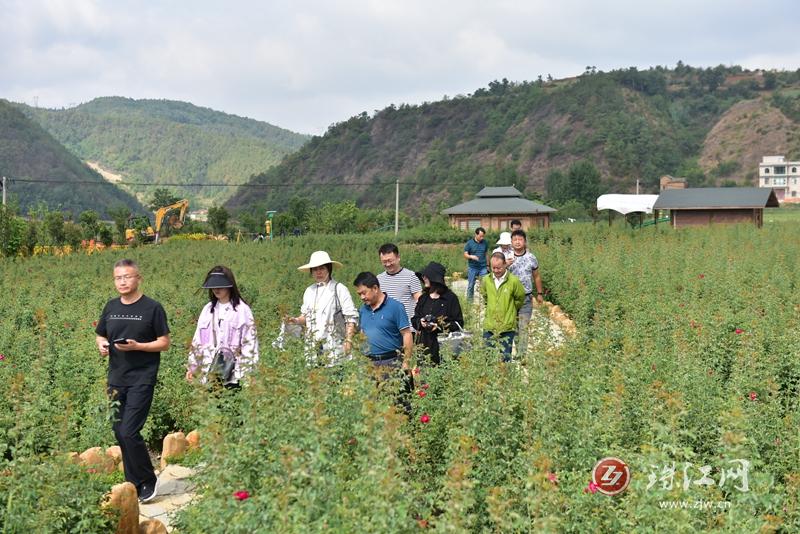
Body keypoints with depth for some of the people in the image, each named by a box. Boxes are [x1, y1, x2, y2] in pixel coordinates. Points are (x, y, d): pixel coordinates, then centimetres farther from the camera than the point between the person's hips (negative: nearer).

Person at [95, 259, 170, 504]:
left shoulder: (152, 308, -6)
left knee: (129, 431, -12)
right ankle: (133, 483, 22)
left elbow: (164, 343, -5)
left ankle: (148, 481, 6)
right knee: (119, 432, 8)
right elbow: (100, 335, 21)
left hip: (141, 379, -6)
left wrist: (136, 346, -18)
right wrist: (102, 344, -2)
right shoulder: (111, 307, 10)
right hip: (116, 378, 6)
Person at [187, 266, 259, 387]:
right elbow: (198, 340, 15)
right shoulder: (208, 309, 11)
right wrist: (191, 367, 12)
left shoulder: (242, 310, -4)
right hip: (209, 372, 5)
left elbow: (249, 342, -7)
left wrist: (246, 373, -11)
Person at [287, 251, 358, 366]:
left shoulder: (339, 289, -3)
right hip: (313, 347, 5)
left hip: (334, 345, -5)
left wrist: (348, 340, -11)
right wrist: (297, 320, 1)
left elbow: (351, 317, -5)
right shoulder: (309, 291, 14)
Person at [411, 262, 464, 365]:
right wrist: (420, 322, -3)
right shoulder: (423, 298, 15)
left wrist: (440, 326, -15)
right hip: (425, 344, 5)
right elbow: (414, 319, 19)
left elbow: (459, 323, -4)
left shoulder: (450, 298, -2)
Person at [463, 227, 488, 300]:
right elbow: (465, 254, -2)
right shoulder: (469, 243, -3)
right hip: (472, 267, -1)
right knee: (471, 285, 6)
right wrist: (471, 256, -23)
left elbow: (486, 254, 14)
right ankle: (469, 300, 16)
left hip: (483, 267, 1)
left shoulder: (484, 243, 5)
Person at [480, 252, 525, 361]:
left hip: (507, 327, -3)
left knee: (506, 357, 5)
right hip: (489, 326, 3)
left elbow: (520, 299, 5)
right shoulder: (486, 280, 0)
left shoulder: (514, 281, -11)